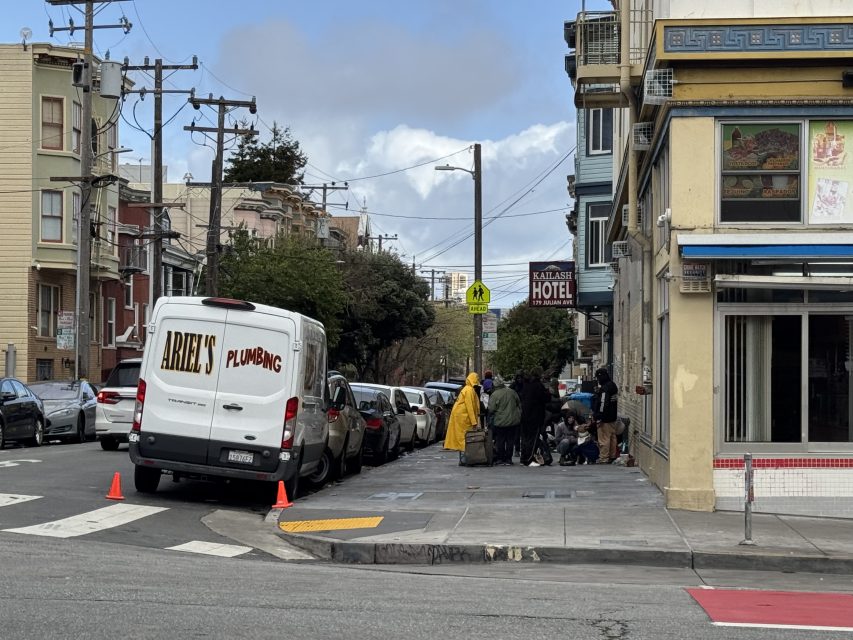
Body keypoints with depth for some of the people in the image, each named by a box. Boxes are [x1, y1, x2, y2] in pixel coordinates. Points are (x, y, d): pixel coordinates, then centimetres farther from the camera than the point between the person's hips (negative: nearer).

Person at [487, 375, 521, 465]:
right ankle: (508, 459, 11)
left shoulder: (495, 395, -12)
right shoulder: (512, 392, 3)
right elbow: (519, 405, 12)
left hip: (500, 422, -4)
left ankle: (500, 459, 6)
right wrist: (519, 417, 22)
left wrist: (490, 420, 5)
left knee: (500, 441, 5)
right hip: (513, 421, 4)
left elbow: (491, 409, -12)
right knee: (510, 440, 9)